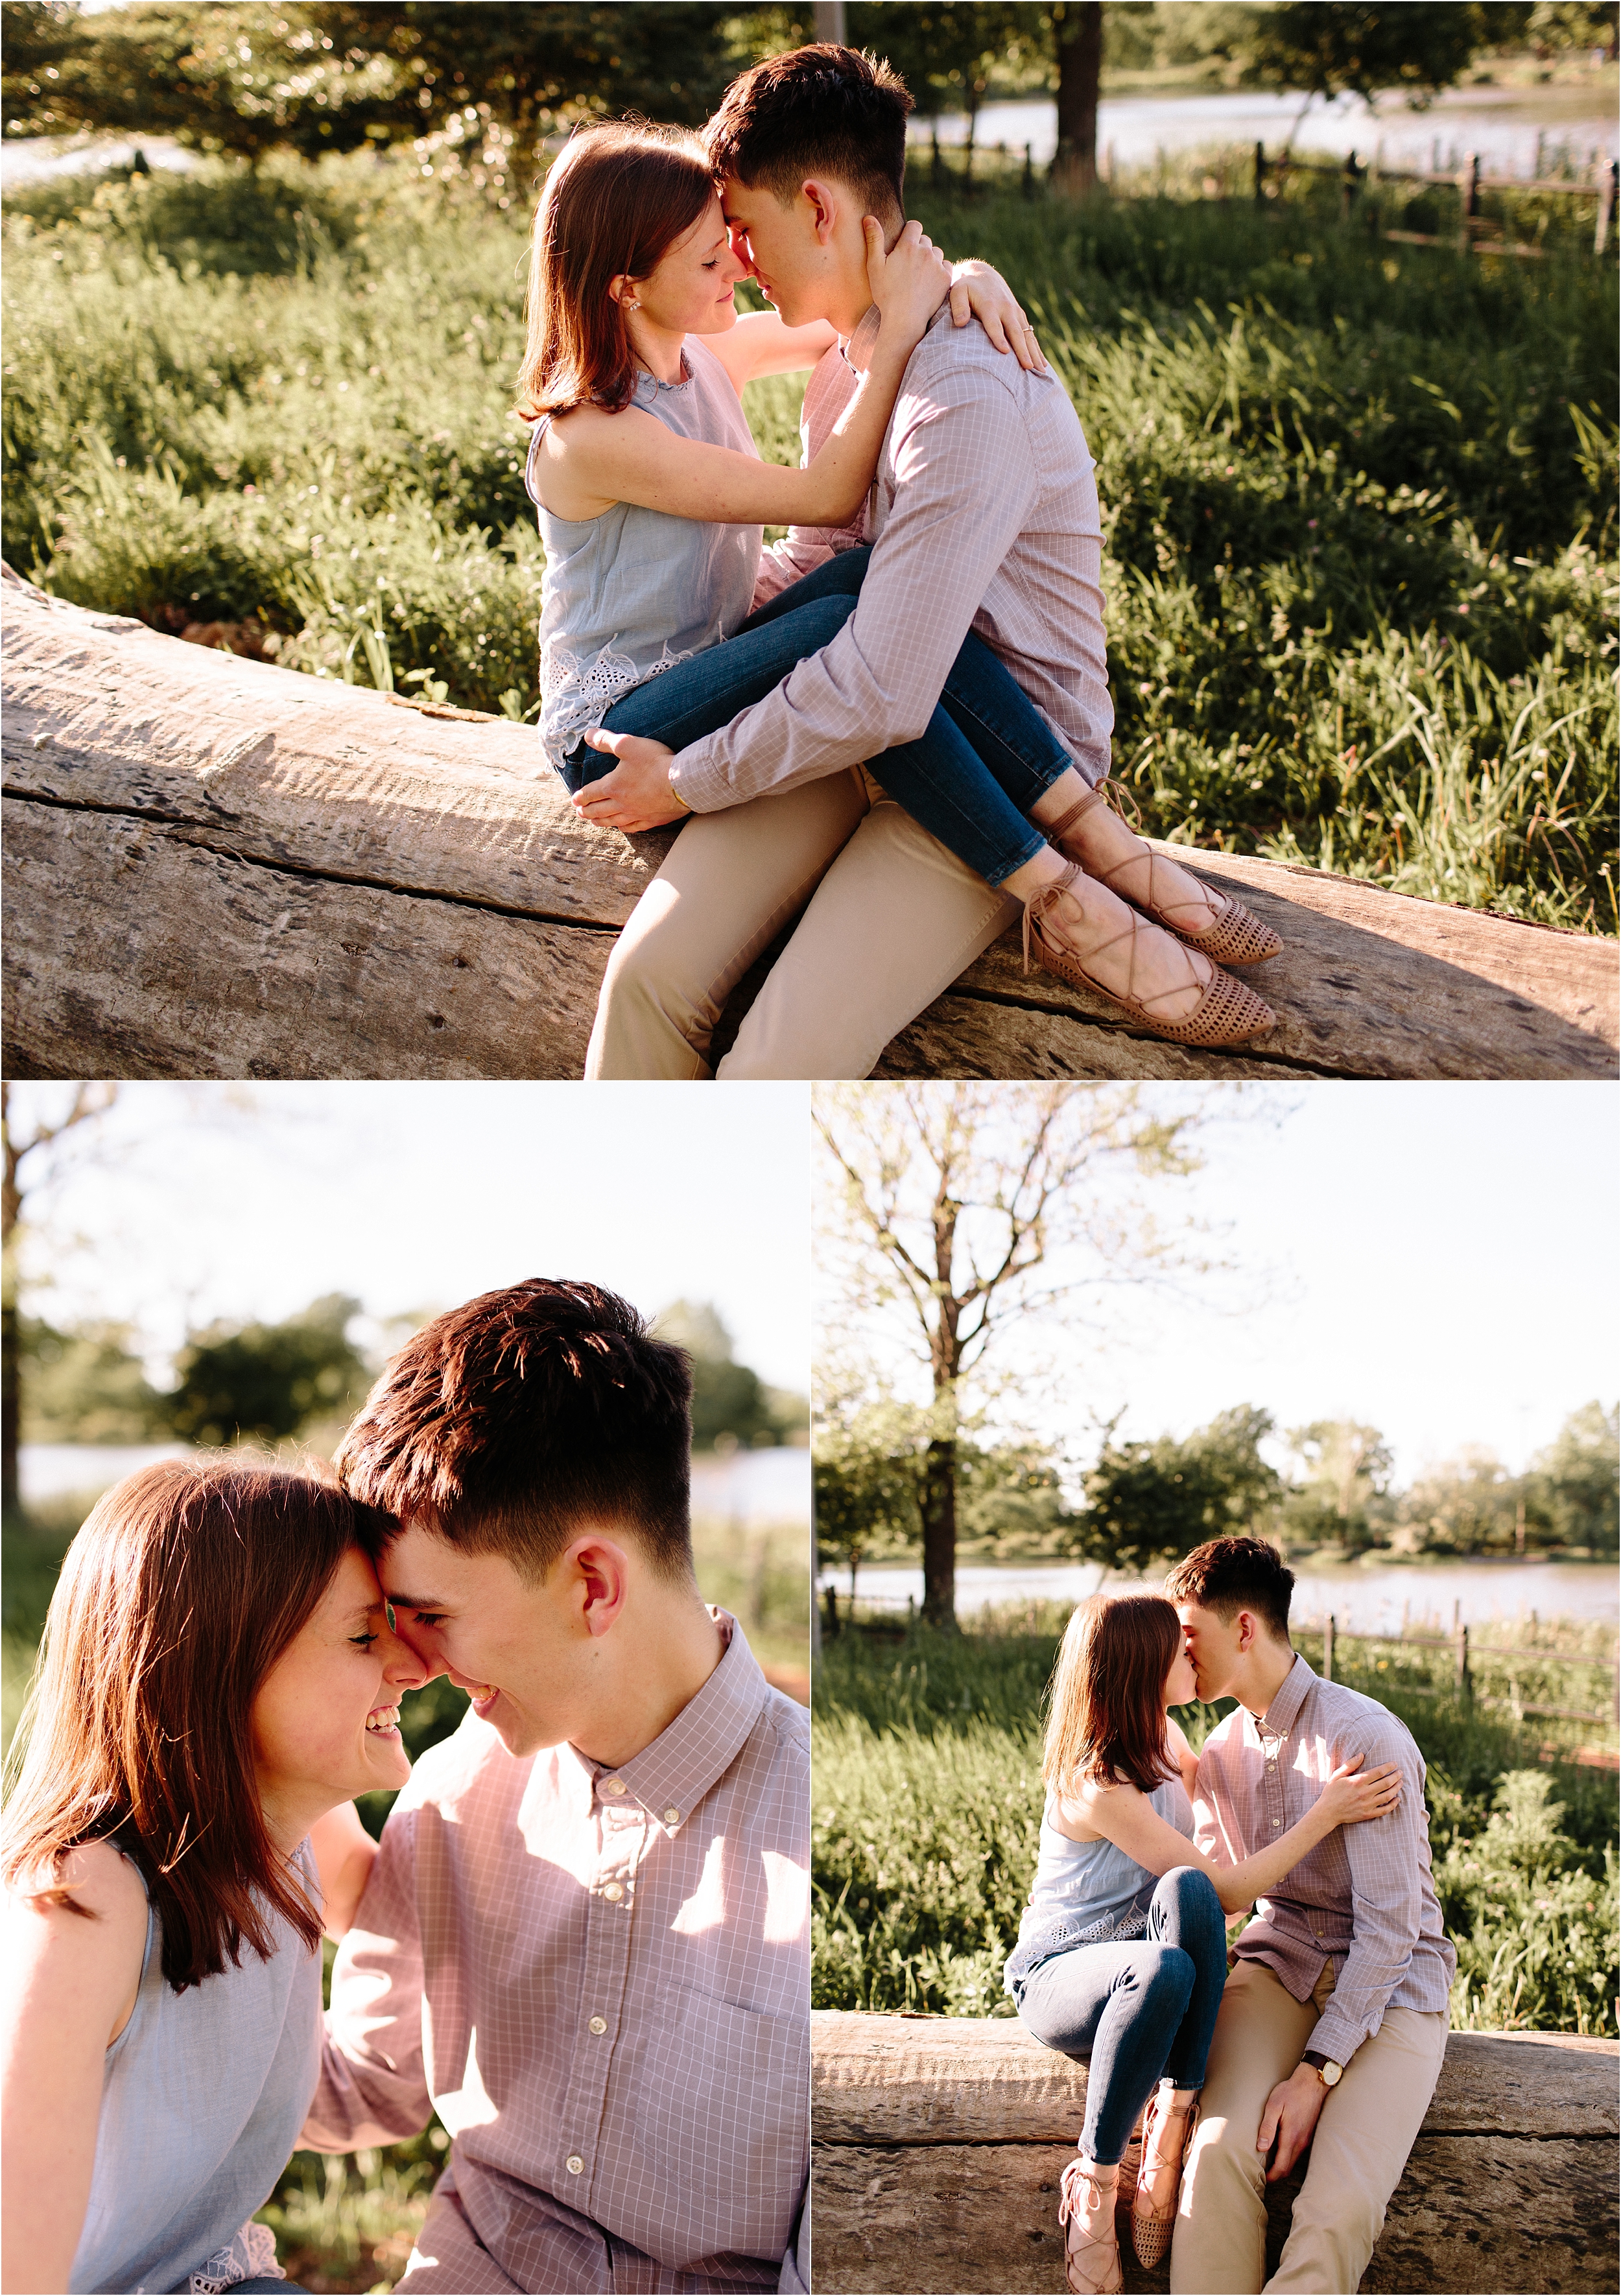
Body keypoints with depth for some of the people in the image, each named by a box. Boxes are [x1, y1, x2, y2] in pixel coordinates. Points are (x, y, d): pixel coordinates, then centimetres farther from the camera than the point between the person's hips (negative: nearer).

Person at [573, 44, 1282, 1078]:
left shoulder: (970, 396, -23)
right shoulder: (848, 355, 9)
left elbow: (882, 696, -26)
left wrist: (687, 781, -13)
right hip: (851, 740, 8)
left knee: (779, 1067, -29)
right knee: (652, 973, -18)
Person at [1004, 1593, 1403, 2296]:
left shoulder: (1162, 1737, 0)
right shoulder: (1097, 1785, -26)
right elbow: (1229, 1891, -23)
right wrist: (1326, 1814, -21)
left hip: (1133, 1956, 7)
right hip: (1057, 1976, -7)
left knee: (1184, 1891, -30)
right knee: (1161, 1972, -42)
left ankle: (1168, 2135, -27)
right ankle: (1095, 2180, -23)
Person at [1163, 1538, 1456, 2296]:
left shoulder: (1367, 1738, -16)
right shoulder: (1221, 1753, 8)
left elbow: (1389, 1925, -18)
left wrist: (1317, 2071, -22)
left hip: (1389, 1985, -5)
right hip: (1280, 1964, 5)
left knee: (1341, 2206, -30)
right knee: (1221, 2152, -28)